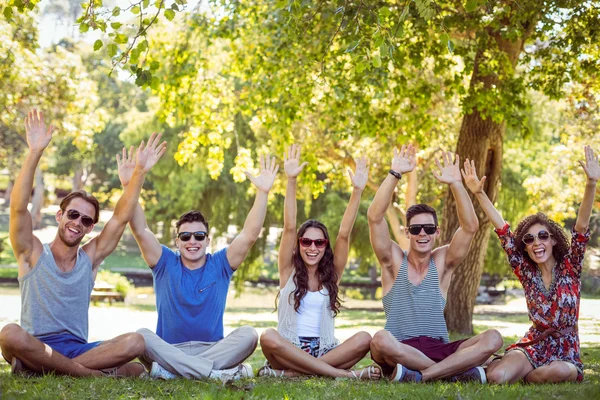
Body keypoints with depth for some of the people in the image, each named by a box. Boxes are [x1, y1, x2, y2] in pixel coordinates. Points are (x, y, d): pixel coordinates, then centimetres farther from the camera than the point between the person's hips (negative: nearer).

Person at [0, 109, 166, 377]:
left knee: (135, 343, -23)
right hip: (34, 349, -3)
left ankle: (40, 368, -25)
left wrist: (140, 172, -5)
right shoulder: (33, 254, 4)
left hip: (77, 350, 3)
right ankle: (95, 373, -30)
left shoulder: (90, 258, 12)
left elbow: (121, 218, 5)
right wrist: (35, 153, -20)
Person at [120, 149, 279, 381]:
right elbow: (140, 231, -6)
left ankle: (171, 369, -31)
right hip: (169, 350, -1)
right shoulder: (166, 264, 6)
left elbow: (250, 235, -4)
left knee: (248, 335, -26)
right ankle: (217, 372, -37)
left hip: (212, 349, 1)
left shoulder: (220, 265, 7)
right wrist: (130, 187, -18)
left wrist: (262, 193, -15)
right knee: (142, 336, -31)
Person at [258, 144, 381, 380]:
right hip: (289, 350, -1)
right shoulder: (289, 270, 5)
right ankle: (347, 374, -34)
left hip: (325, 351, 2)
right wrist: (291, 181, -18)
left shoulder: (332, 274, 9)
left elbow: (344, 234, -3)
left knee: (364, 339, -25)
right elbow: (289, 227, -7)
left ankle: (288, 372, -27)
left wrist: (357, 191, -13)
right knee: (268, 337, -34)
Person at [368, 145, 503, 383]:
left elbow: (470, 227, -5)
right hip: (399, 351, -2)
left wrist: (455, 184, -16)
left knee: (493, 339, -21)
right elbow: (375, 218, -10)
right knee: (381, 339, -37)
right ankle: (457, 371, -24)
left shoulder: (442, 262, 8)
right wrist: (395, 174, -17)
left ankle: (421, 375, -27)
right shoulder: (394, 261, 4)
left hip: (439, 350, 2)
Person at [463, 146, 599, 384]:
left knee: (559, 372, -36)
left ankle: (526, 376, -4)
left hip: (565, 350, -1)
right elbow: (503, 231, 0)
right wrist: (479, 193, -6)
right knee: (496, 377, -27)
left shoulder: (570, 268, -2)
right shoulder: (526, 272, 3)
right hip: (533, 345, 1)